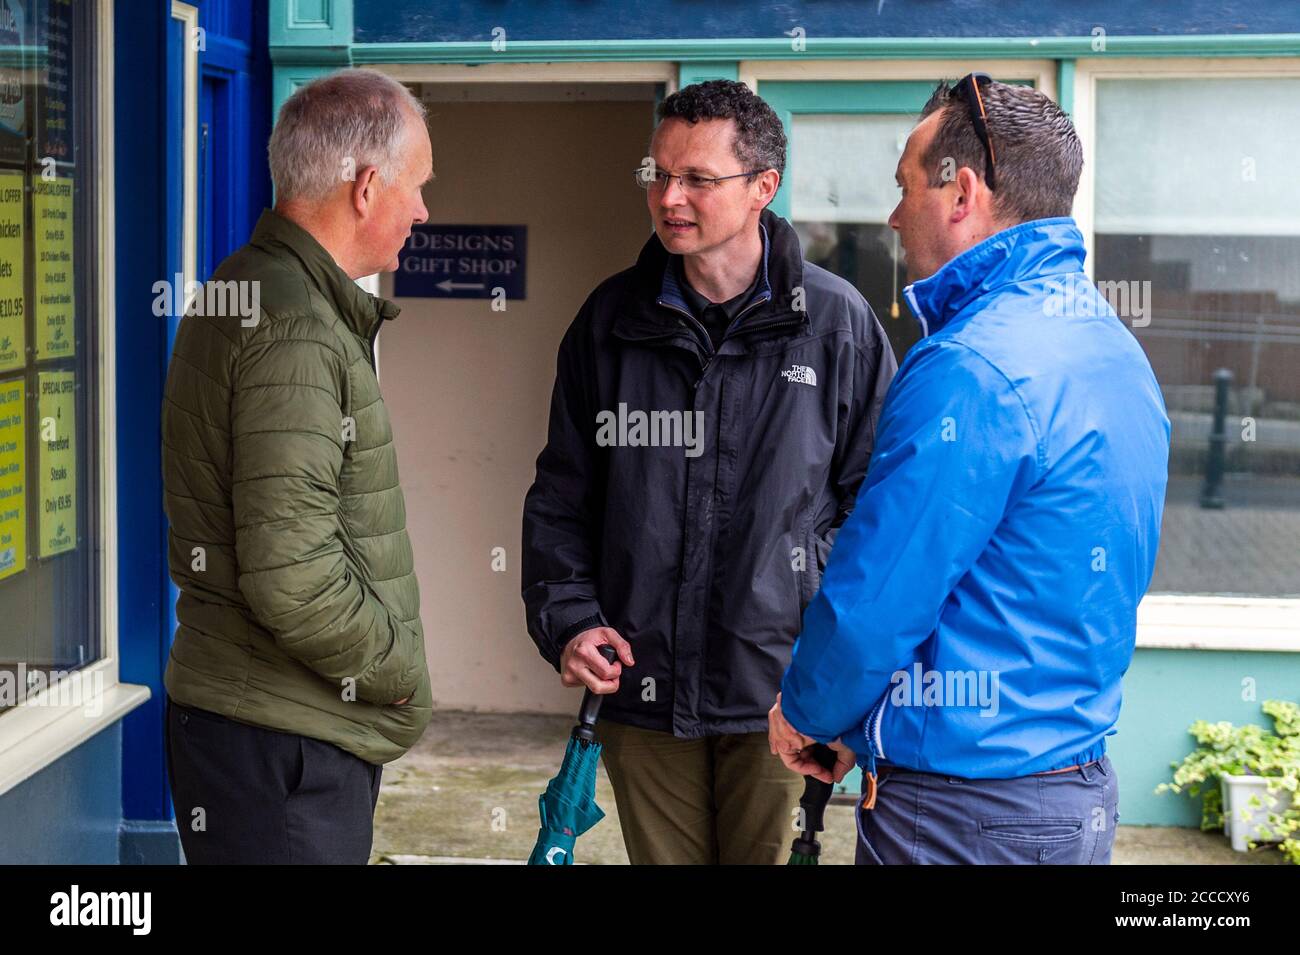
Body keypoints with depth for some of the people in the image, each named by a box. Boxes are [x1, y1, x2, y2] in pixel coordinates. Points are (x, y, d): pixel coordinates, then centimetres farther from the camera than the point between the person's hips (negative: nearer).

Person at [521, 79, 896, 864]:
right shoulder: (611, 321, 6)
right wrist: (567, 620, 0)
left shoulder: (836, 321, -1)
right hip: (642, 689, 3)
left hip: (779, 688, -2)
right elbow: (561, 498, 12)